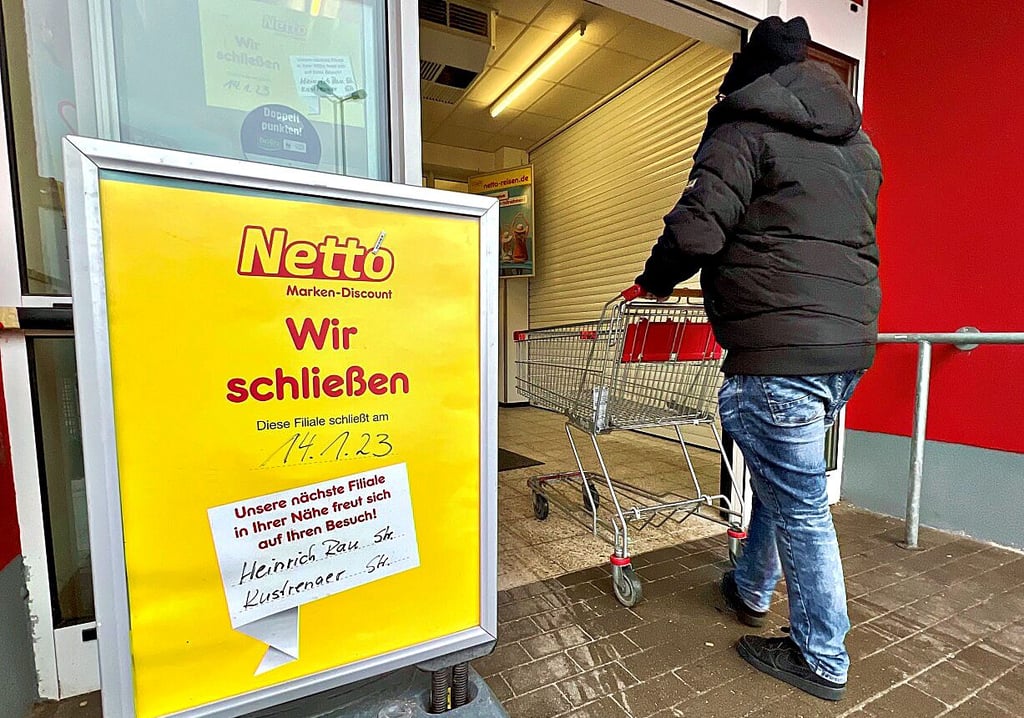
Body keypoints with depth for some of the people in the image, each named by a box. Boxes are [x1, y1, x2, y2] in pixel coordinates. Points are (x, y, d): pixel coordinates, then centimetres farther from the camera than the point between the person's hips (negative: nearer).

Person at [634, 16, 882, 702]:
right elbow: (852, 237, 25)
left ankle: (821, 659, 23)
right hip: (851, 340, 9)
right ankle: (752, 588, 42)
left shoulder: (747, 129, -2)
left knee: (799, 505, 3)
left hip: (780, 350, -9)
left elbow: (696, 229, -16)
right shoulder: (859, 145, 23)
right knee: (784, 478, 23)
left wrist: (654, 281, 3)